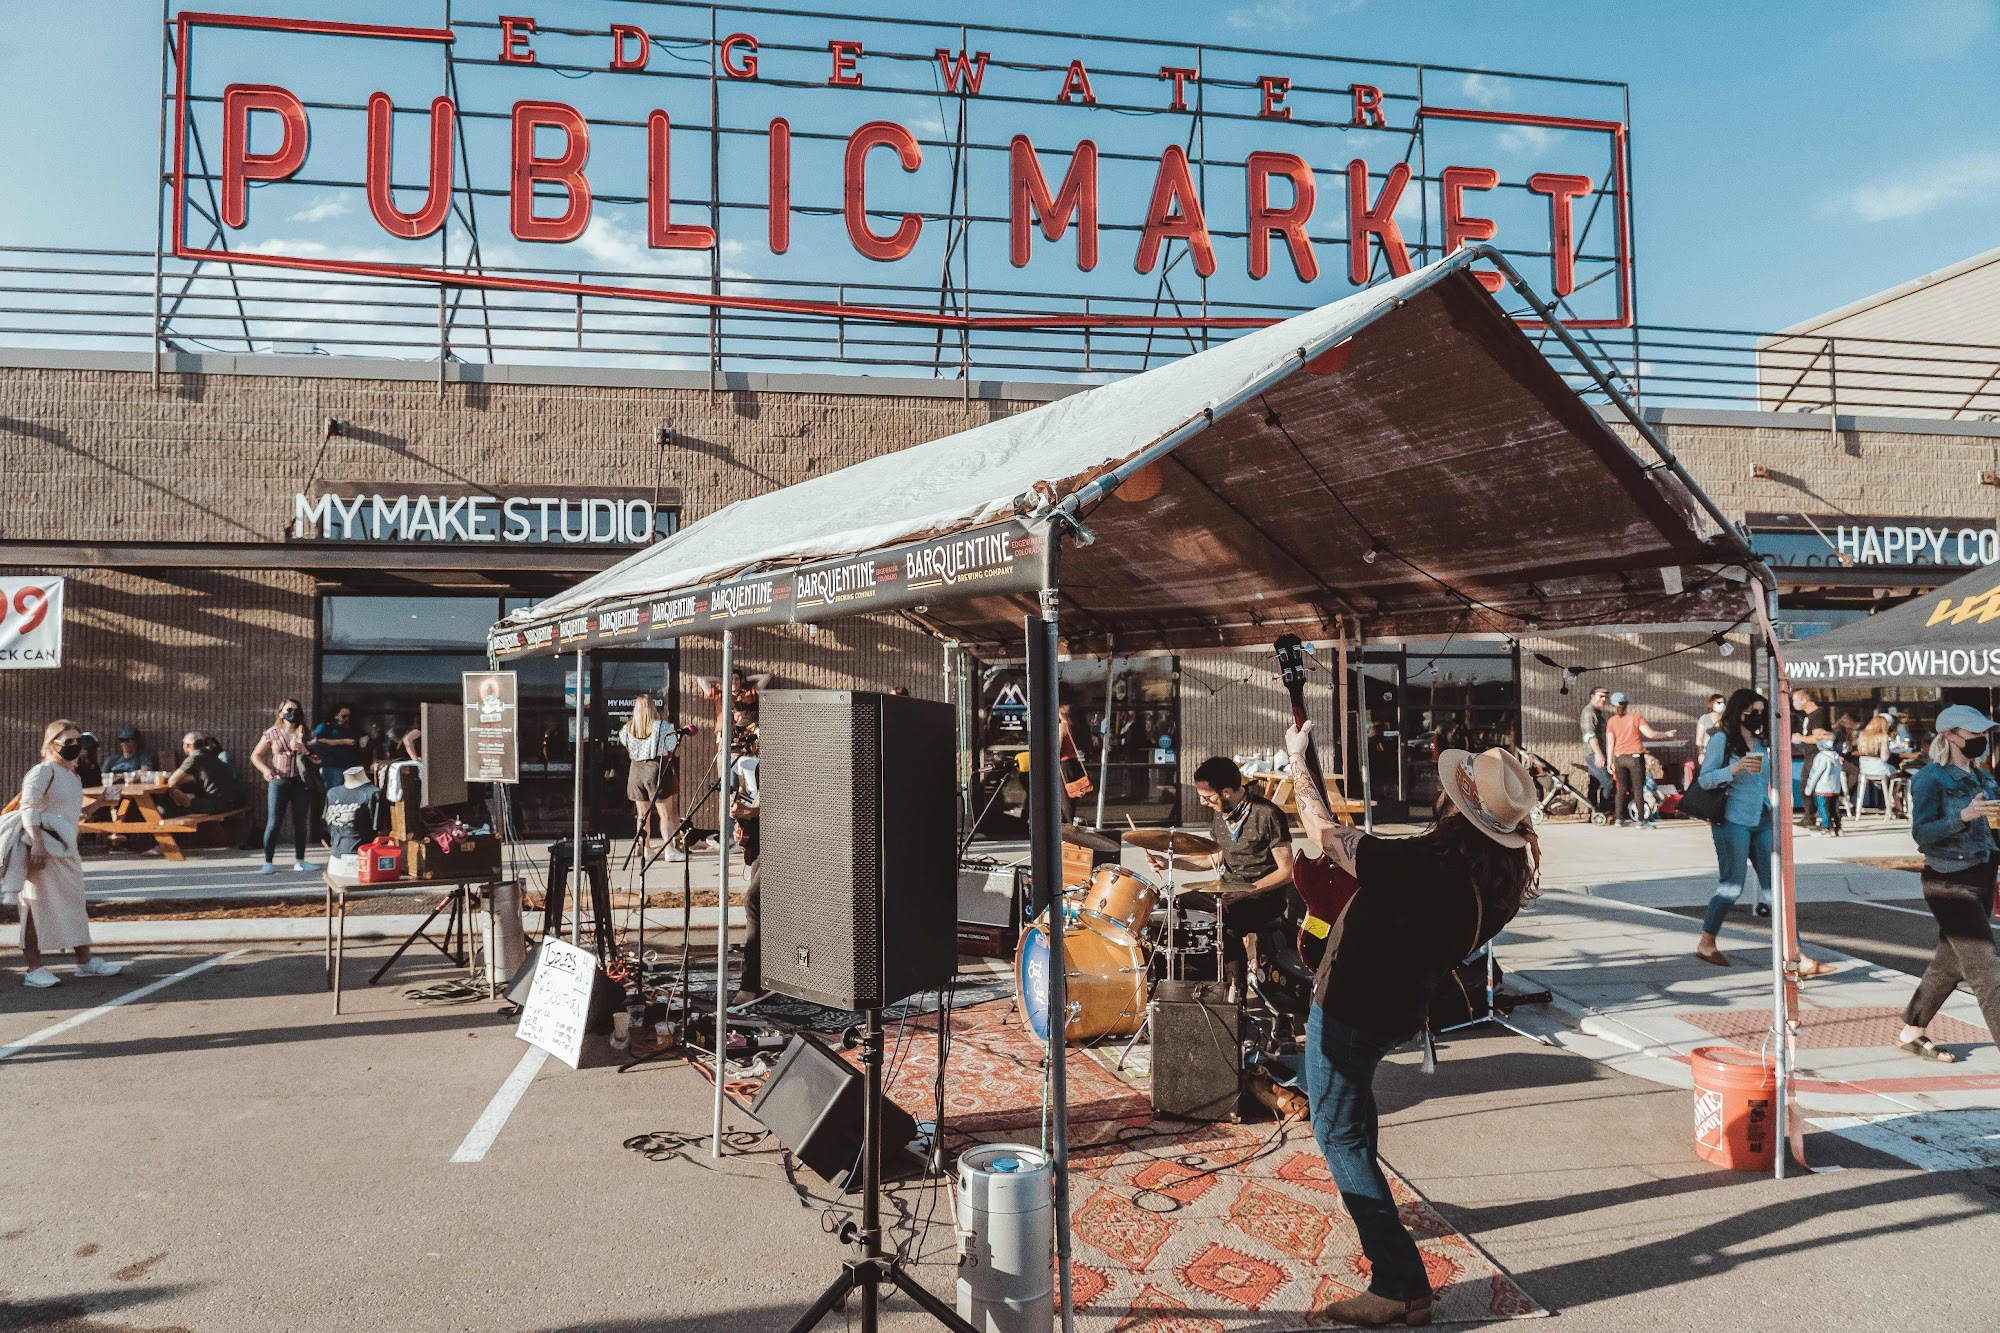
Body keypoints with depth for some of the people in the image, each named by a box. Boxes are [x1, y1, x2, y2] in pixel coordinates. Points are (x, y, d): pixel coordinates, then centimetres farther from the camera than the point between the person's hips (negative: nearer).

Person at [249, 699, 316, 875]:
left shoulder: (304, 734, 8)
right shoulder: (272, 733, 2)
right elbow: (255, 756, 6)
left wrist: (303, 750, -13)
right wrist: (265, 769, -12)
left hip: (301, 783, 2)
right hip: (278, 782, -2)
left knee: (301, 823, 5)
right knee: (273, 823, -7)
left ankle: (299, 860, 14)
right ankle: (268, 862, -1)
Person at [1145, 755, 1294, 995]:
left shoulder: (1267, 815, -18)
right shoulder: (1218, 814, 5)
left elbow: (1287, 872, -15)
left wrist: (1248, 889, -24)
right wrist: (1169, 863, 7)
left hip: (1263, 894, -8)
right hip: (1226, 889, 8)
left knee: (1225, 926, -34)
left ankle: (1236, 994, -18)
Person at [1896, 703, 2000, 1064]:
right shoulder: (1930, 778, -12)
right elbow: (1921, 833, -19)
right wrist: (1964, 816, -31)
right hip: (1949, 882, -8)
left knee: (1950, 962, 14)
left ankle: (1910, 1033, 26)